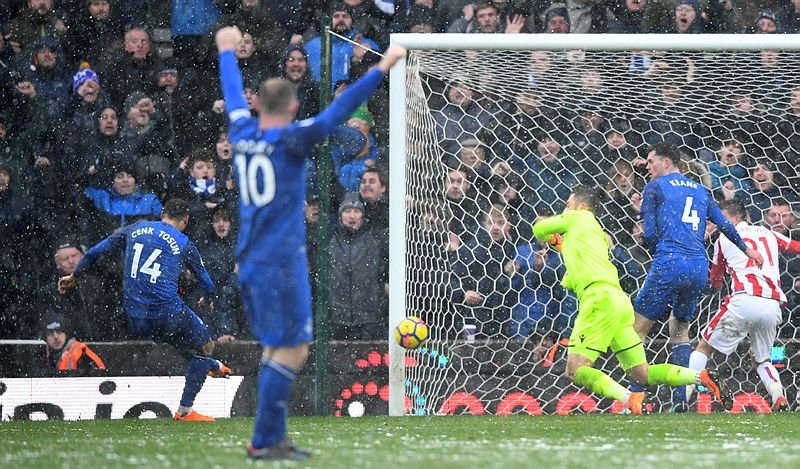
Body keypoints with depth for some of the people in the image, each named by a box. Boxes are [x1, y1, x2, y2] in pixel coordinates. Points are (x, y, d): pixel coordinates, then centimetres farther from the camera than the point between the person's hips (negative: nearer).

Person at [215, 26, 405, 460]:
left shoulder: (242, 133, 6)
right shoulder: (291, 141, -12)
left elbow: (233, 95, 24)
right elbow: (338, 110, -18)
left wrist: (227, 52, 41)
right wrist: (381, 69, -18)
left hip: (249, 262, 8)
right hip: (281, 264, -8)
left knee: (277, 350, 14)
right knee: (289, 352, -3)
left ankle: (273, 437, 12)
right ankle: (265, 441, -5)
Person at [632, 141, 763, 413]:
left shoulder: (655, 187, 6)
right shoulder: (700, 190, 22)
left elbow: (650, 233, 0)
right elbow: (725, 226, 27)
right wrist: (747, 249, 43)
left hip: (669, 265, -6)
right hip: (699, 268, 6)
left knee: (637, 329, 0)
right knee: (679, 329, 20)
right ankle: (681, 400, 8)